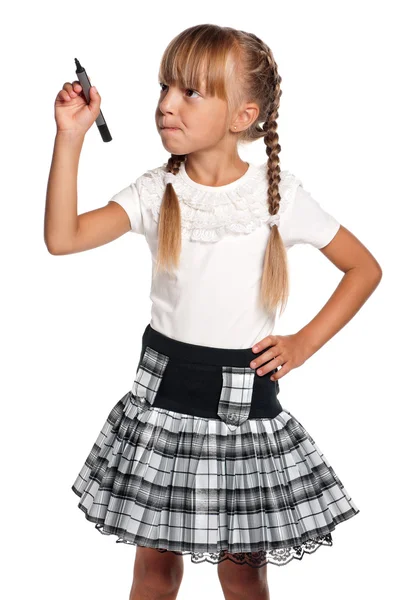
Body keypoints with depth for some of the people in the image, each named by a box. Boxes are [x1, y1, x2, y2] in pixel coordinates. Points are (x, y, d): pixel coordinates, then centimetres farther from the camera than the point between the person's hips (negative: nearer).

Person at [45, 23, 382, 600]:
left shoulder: (280, 193, -6)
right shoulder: (157, 191, -3)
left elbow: (365, 268, 3)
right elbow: (62, 238, -15)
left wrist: (305, 342, -4)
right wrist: (70, 140, -20)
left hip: (245, 399, -1)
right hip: (163, 391, 2)